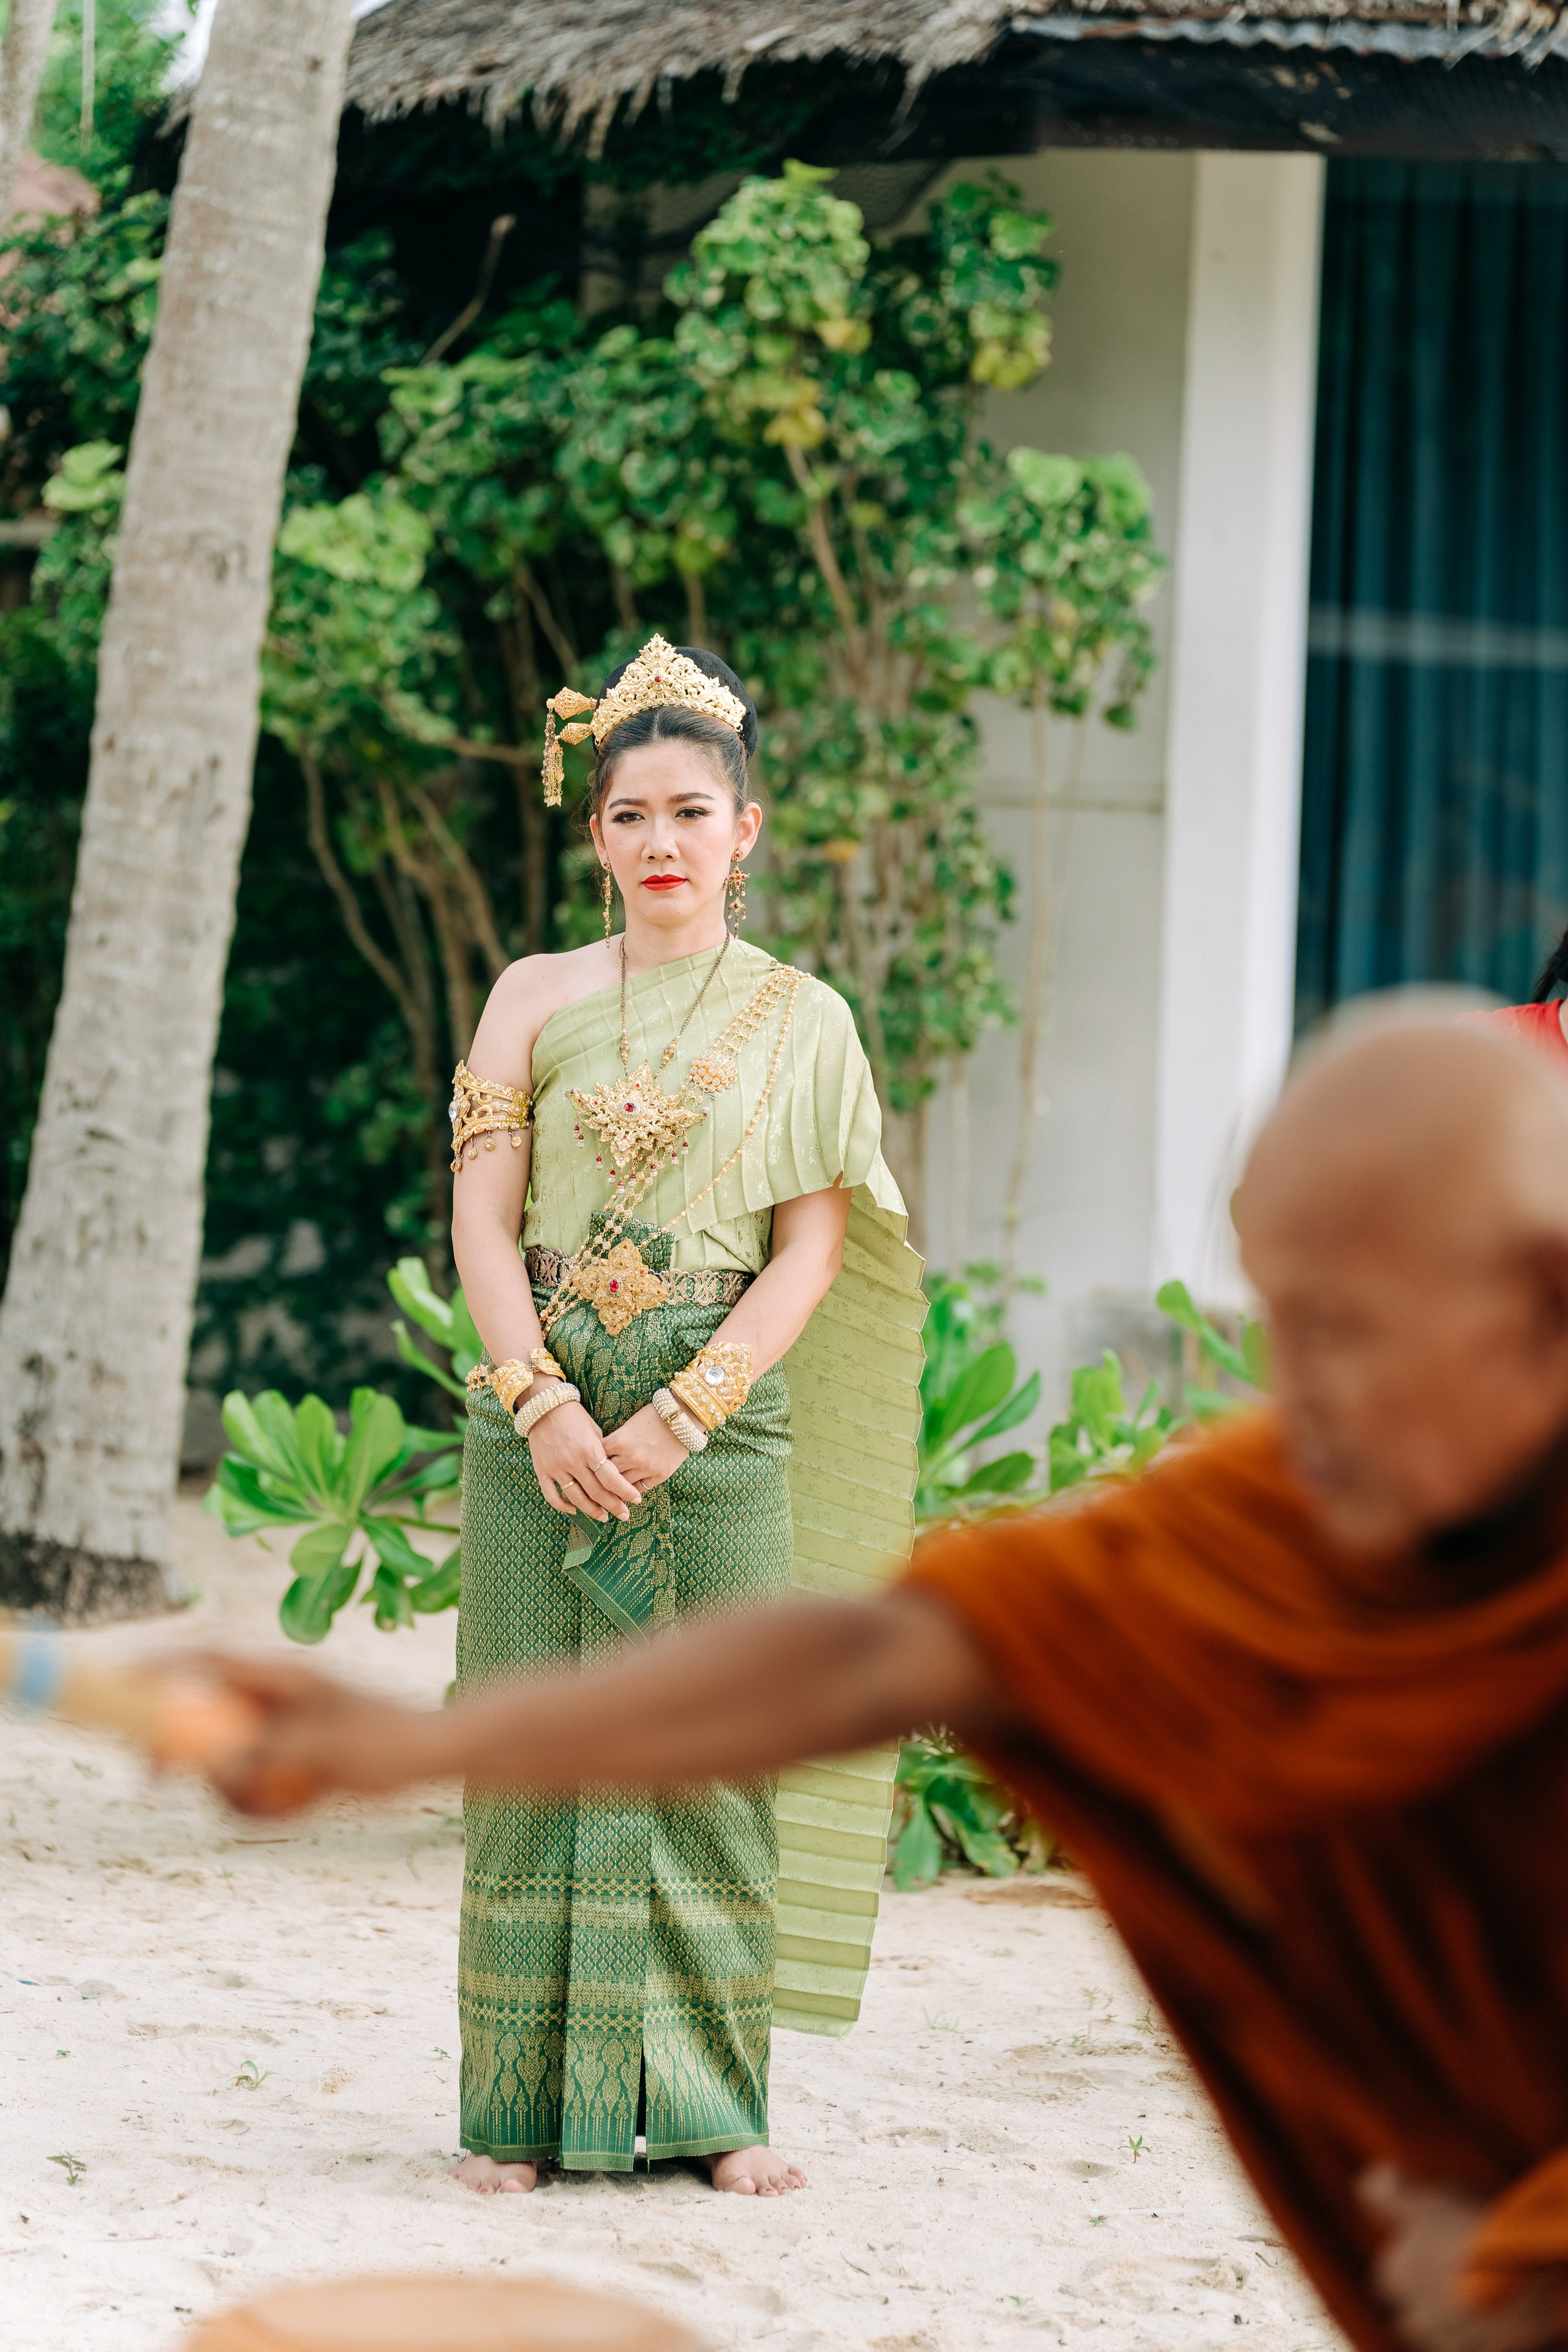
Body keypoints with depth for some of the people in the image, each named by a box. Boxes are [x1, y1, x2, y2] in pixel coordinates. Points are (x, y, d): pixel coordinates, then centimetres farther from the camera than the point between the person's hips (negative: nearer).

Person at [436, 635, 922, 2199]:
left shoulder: (802, 1021, 6)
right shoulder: (535, 999, 8)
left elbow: (813, 1252, 0)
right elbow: (481, 1220, 2)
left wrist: (681, 1414, -11)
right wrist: (545, 1405, -12)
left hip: (727, 1411, 0)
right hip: (542, 1409, 1)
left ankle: (715, 2103, 6)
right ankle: (527, 2104, 5)